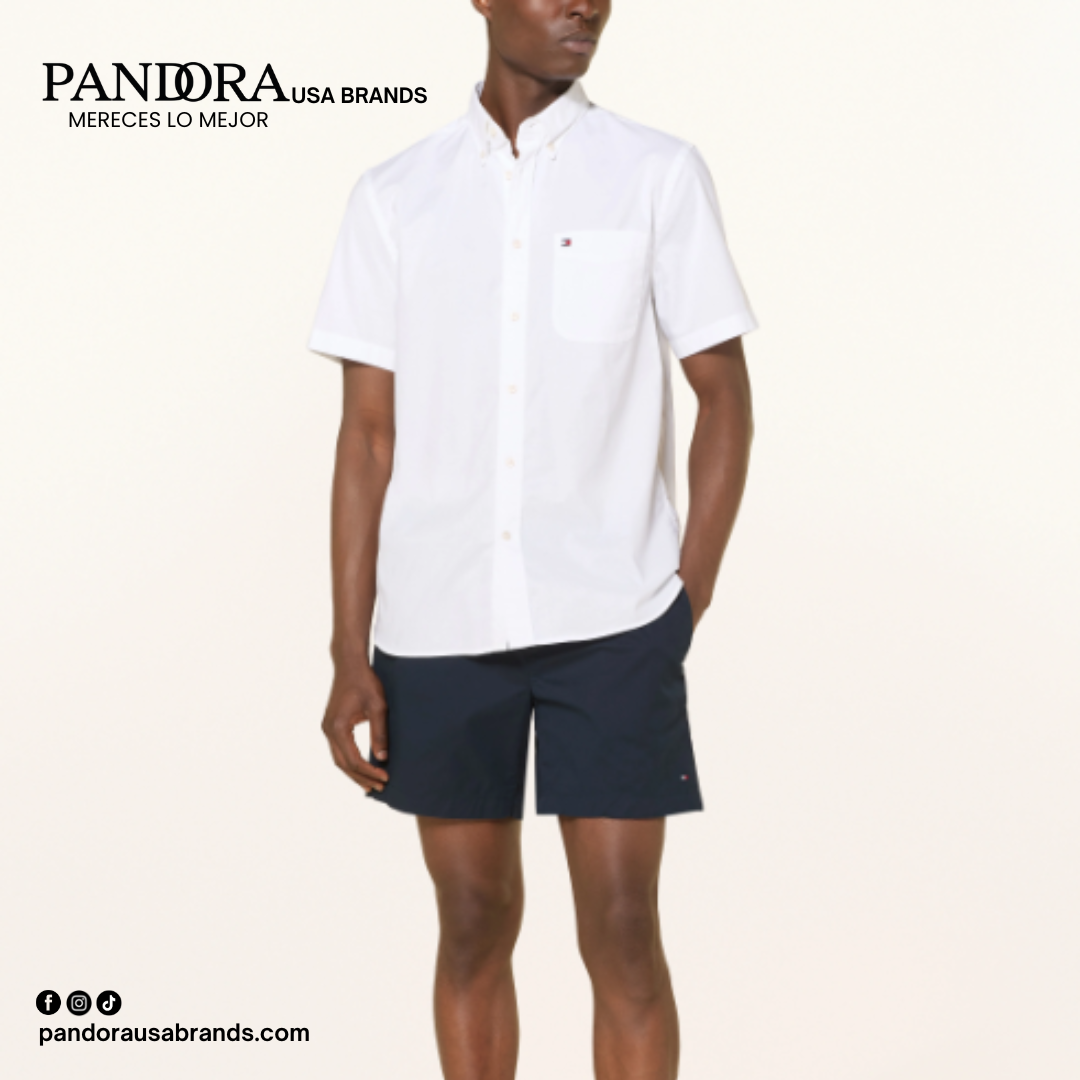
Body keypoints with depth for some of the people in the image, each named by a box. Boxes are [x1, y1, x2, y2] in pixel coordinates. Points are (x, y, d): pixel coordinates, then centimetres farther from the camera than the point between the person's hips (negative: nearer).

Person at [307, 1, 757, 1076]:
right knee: (474, 926, 11)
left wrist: (689, 600, -2)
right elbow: (367, 435, 5)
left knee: (621, 933, 0)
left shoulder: (659, 174, 2)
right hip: (436, 625, 2)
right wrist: (349, 655, 0)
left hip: (610, 622, -1)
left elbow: (725, 398, 5)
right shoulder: (394, 198, 5)